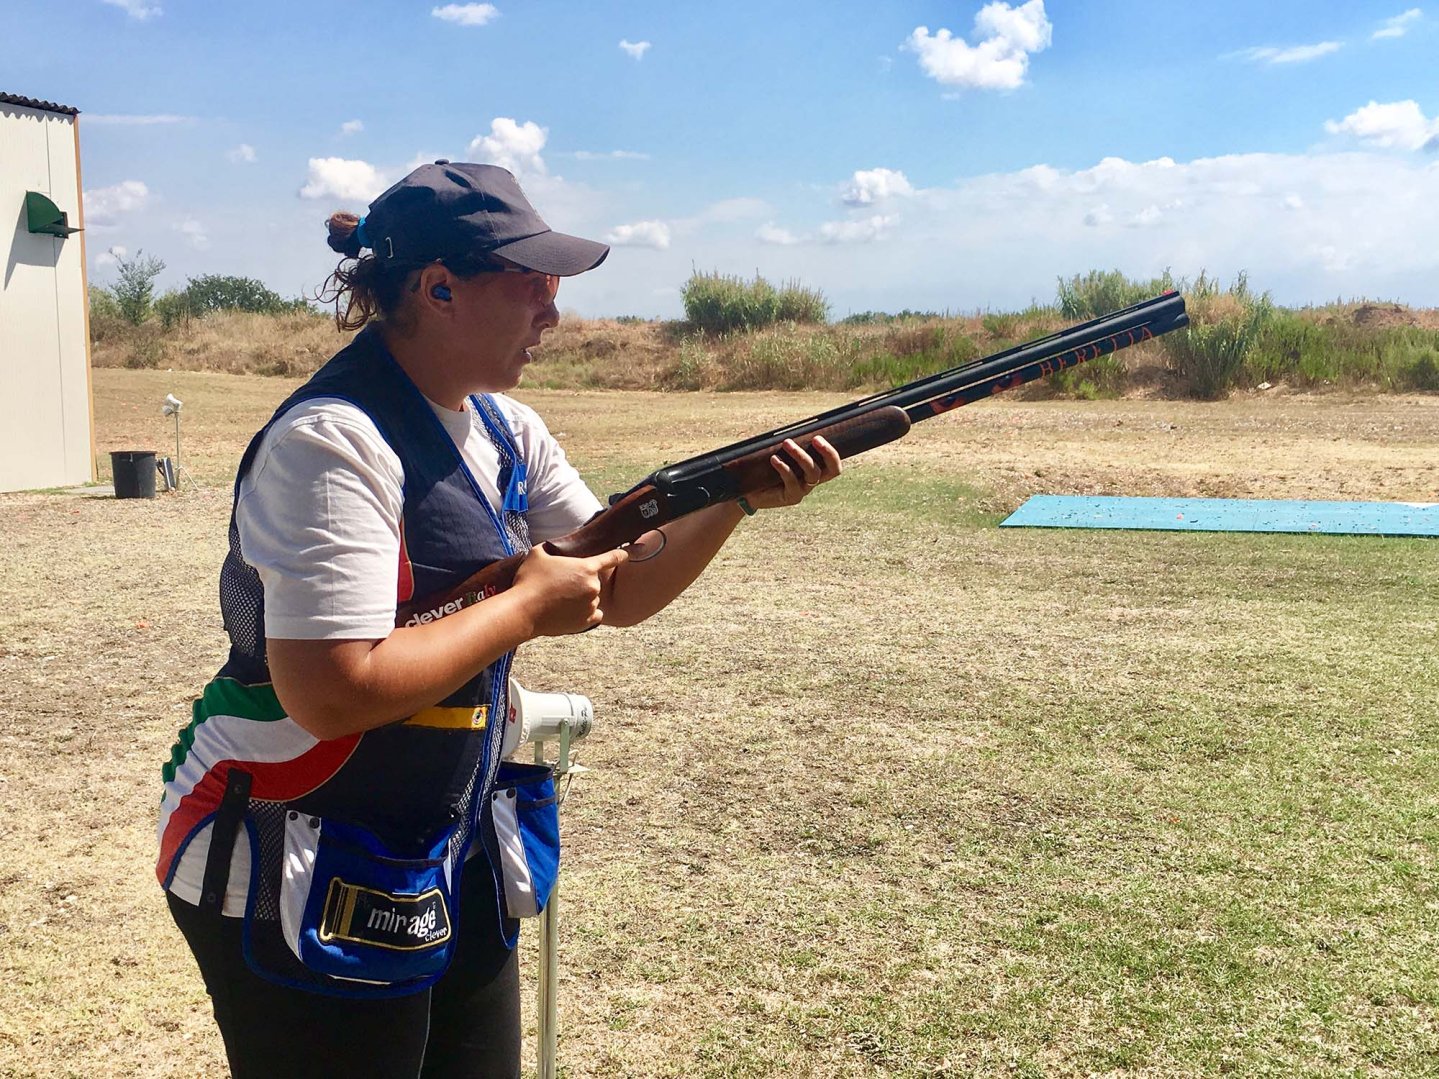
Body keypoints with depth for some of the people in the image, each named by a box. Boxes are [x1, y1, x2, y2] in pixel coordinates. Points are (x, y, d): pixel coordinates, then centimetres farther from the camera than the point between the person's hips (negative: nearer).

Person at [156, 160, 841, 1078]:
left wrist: (736, 499, -8)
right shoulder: (333, 442, -23)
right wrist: (527, 607, -20)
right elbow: (331, 694, -30)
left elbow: (619, 593, 7)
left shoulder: (503, 429, 4)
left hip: (454, 858, 8)